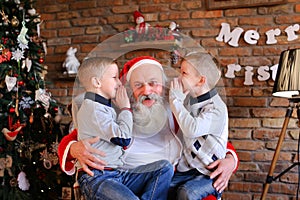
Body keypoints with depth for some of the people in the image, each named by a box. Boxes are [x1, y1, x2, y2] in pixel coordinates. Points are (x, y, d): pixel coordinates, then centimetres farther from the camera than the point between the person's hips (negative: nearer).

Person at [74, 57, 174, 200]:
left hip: (117, 174, 9)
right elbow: (123, 138, -16)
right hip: (96, 178, -9)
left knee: (164, 168, -4)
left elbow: (122, 142, 29)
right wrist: (125, 108, -1)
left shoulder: (105, 107, 22)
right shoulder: (92, 109, -10)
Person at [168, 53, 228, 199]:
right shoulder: (188, 100, 8)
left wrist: (176, 99, -21)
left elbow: (192, 129, -33)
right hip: (186, 170, 6)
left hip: (209, 173, -6)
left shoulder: (216, 108, -16)